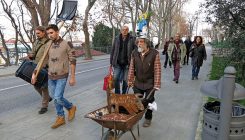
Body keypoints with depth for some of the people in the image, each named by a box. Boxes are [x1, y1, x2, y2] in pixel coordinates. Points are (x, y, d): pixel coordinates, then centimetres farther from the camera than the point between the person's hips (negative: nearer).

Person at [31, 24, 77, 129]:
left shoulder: (67, 44, -11)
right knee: (55, 97, 10)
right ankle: (60, 118, 25)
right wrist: (34, 73, 8)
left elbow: (72, 61, -10)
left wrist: (72, 77, -12)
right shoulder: (48, 44, 4)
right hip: (51, 76, 6)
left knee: (58, 98, -10)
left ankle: (71, 107, 19)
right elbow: (44, 60, 11)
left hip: (62, 76, -6)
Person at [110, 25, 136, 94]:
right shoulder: (117, 39, 4)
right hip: (118, 63, 2)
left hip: (127, 63, -1)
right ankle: (117, 94, 13)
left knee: (125, 80, 7)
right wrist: (111, 62, 8)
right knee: (115, 78, -5)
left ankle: (124, 94, 26)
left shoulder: (132, 39, -3)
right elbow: (113, 51, 9)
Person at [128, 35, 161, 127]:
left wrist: (156, 85, -14)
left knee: (149, 101, 10)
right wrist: (130, 80, 3)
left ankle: (148, 118, 34)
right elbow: (131, 68, 3)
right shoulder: (134, 53, -4)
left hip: (150, 83, -2)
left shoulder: (154, 54, -15)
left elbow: (157, 70, -13)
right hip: (137, 83, 3)